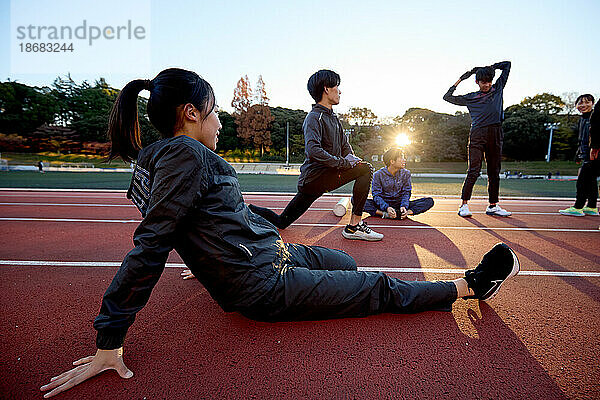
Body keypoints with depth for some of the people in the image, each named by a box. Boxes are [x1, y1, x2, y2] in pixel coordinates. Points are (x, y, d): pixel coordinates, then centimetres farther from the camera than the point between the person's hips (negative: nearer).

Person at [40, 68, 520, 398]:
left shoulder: (165, 156, 9)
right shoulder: (186, 154, -21)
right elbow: (149, 245, -25)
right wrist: (109, 344, -21)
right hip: (264, 285, -10)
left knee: (347, 262, 22)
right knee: (381, 289, 5)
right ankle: (471, 285, 22)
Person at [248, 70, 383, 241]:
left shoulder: (333, 117, 19)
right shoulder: (314, 117, -11)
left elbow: (345, 146, 21)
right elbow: (312, 150, -27)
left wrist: (351, 158, -2)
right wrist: (343, 163, -24)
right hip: (313, 177, -9)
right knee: (366, 169, -18)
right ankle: (354, 226, -15)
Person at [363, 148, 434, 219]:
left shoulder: (406, 173, 3)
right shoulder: (378, 175, -7)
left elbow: (406, 193, -1)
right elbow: (376, 195, -11)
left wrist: (403, 206, -23)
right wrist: (387, 208, -31)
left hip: (400, 204, 3)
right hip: (383, 205, -3)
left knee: (429, 201, -19)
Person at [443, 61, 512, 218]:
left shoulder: (497, 89, 20)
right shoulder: (470, 98, 13)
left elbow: (507, 64, 30)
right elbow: (447, 97, 17)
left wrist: (489, 68, 25)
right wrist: (459, 80, 18)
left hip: (495, 134, 3)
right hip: (478, 135, -3)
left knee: (494, 172, 5)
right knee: (474, 171, -10)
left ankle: (493, 206, 11)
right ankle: (464, 204, -7)